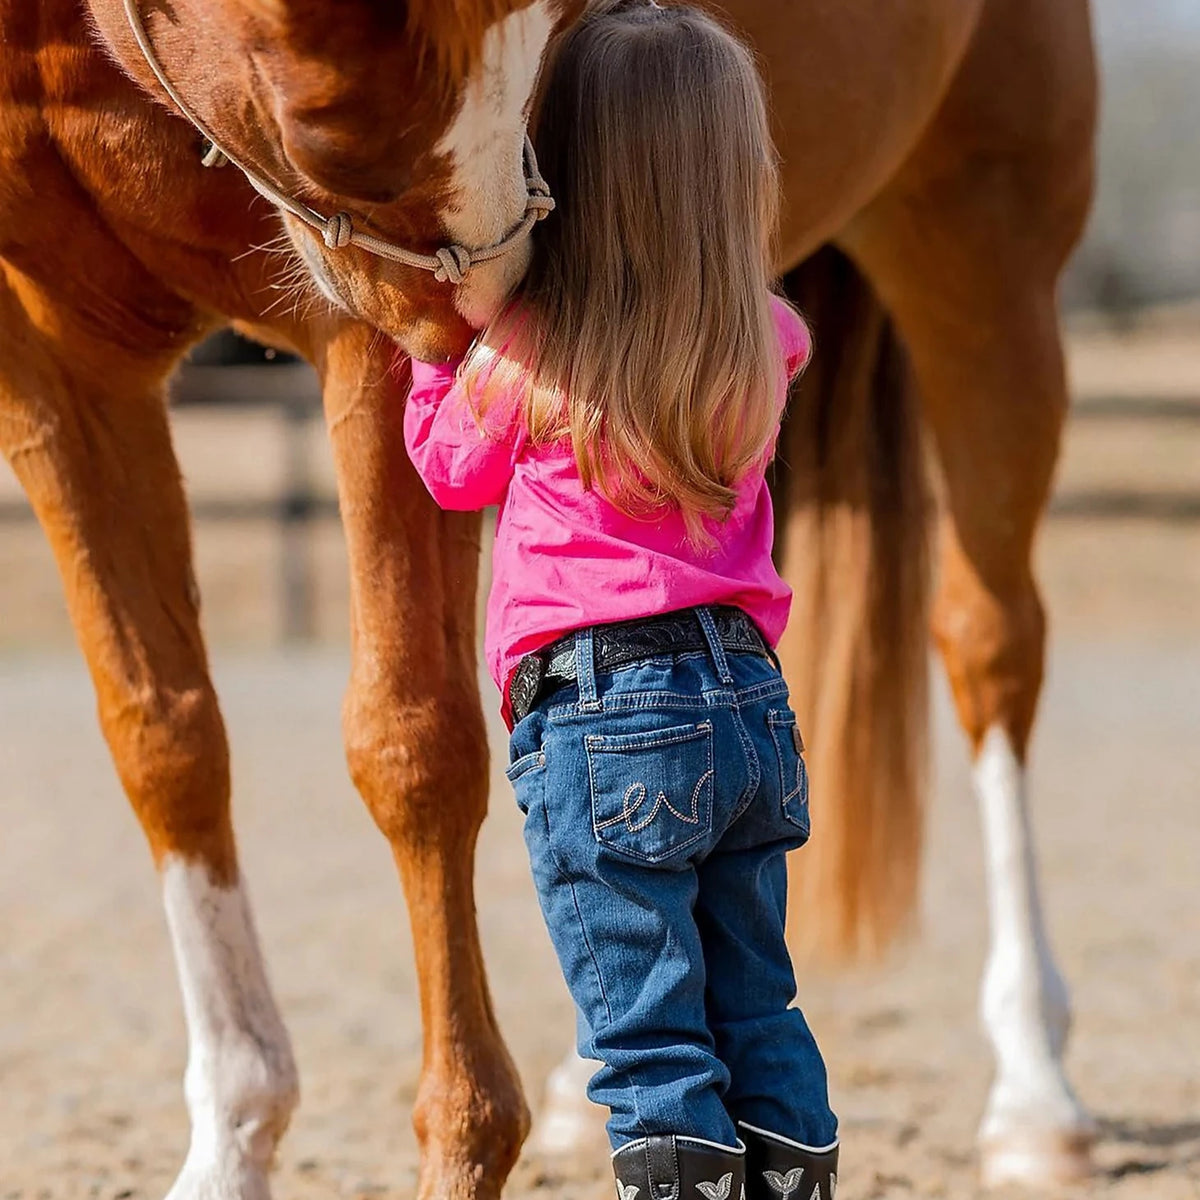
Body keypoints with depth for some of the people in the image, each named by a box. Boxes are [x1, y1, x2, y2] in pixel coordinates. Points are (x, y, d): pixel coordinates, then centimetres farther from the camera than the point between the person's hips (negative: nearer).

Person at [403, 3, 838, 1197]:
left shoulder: (527, 351, -8)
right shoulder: (764, 348, 3)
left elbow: (453, 466, 10)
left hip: (602, 715, -5)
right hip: (749, 699, 5)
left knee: (649, 1041, -2)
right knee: (756, 1014, 16)